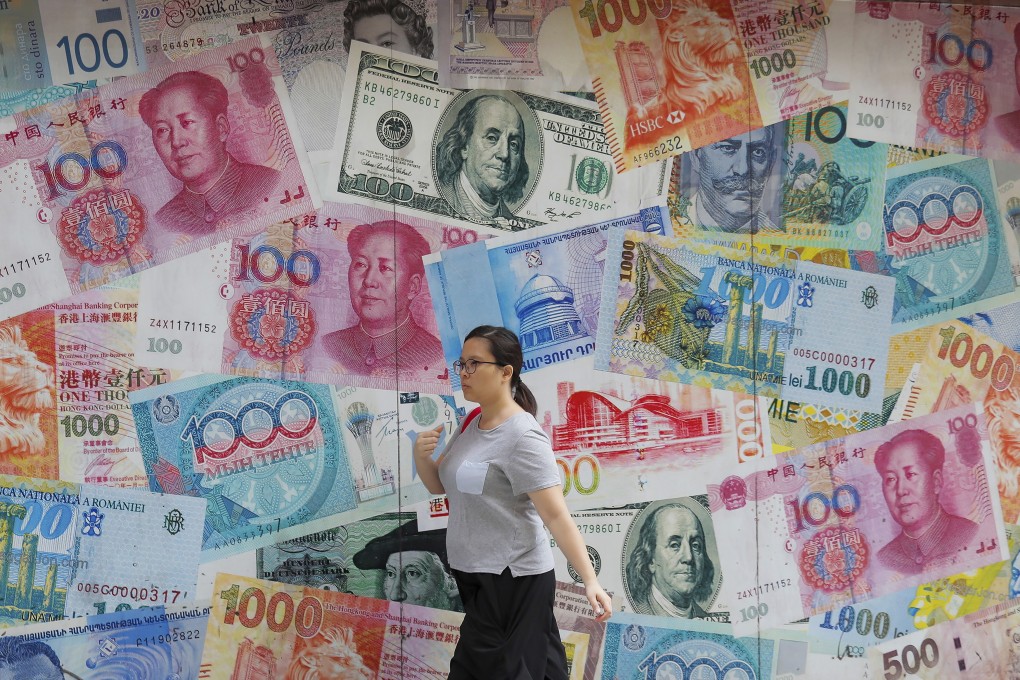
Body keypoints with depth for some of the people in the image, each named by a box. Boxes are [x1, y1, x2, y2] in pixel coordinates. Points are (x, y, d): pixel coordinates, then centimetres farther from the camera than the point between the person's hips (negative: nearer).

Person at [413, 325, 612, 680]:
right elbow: (438, 484, 17)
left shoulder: (522, 437, -18)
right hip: (477, 575, 8)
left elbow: (556, 516, -22)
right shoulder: (472, 426, 9)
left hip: (513, 580, -8)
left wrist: (590, 580, -28)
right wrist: (420, 455, -5)